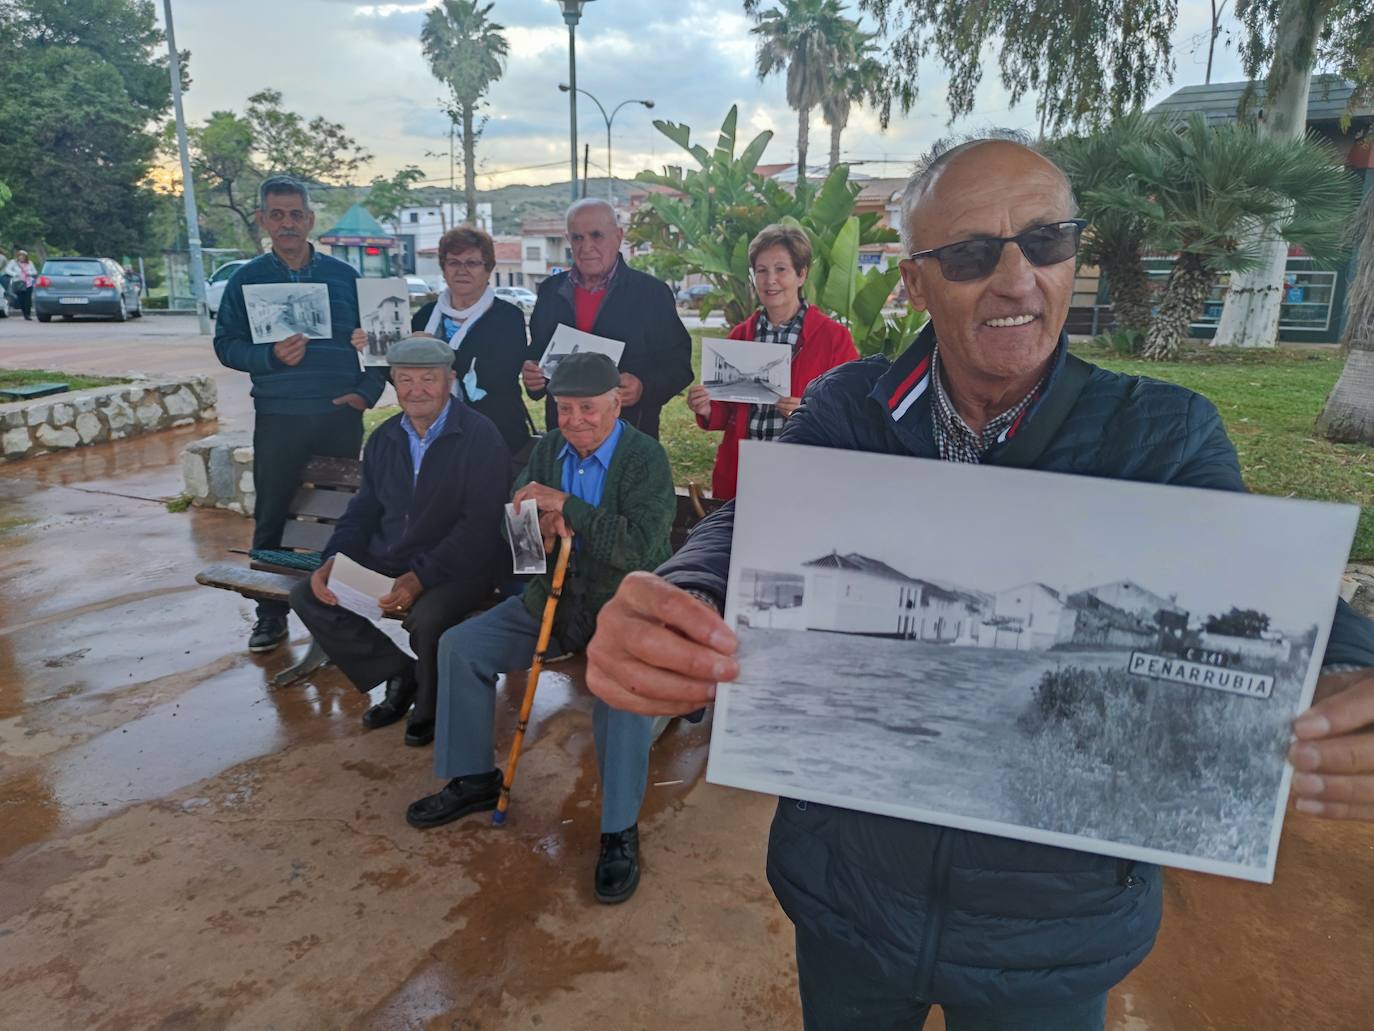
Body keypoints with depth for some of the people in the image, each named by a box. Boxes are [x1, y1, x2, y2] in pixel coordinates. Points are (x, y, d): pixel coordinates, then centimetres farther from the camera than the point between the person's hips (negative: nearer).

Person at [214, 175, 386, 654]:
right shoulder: (246, 279, 6)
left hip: (341, 416, 1)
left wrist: (367, 391, -5)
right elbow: (226, 345, 3)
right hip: (278, 417, 0)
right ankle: (271, 613, 16)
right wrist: (271, 356, -16)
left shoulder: (344, 275, 7)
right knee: (272, 517, 4)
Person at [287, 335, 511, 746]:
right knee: (306, 596, -4)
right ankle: (399, 675, 6)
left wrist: (421, 577, -28)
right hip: (386, 562, 7)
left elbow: (479, 525, -19)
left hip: (459, 567, -7)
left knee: (426, 615, -35)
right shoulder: (383, 438, 10)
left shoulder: (480, 436, -11)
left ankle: (430, 707, -2)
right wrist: (333, 560, -4)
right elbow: (363, 509, 16)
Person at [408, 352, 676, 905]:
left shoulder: (646, 458, -14)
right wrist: (540, 520, -16)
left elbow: (641, 546, -27)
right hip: (555, 597, 6)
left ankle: (620, 830, -16)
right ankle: (473, 778, 14)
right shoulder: (548, 449, 6)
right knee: (459, 645, -3)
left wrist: (565, 505, -26)